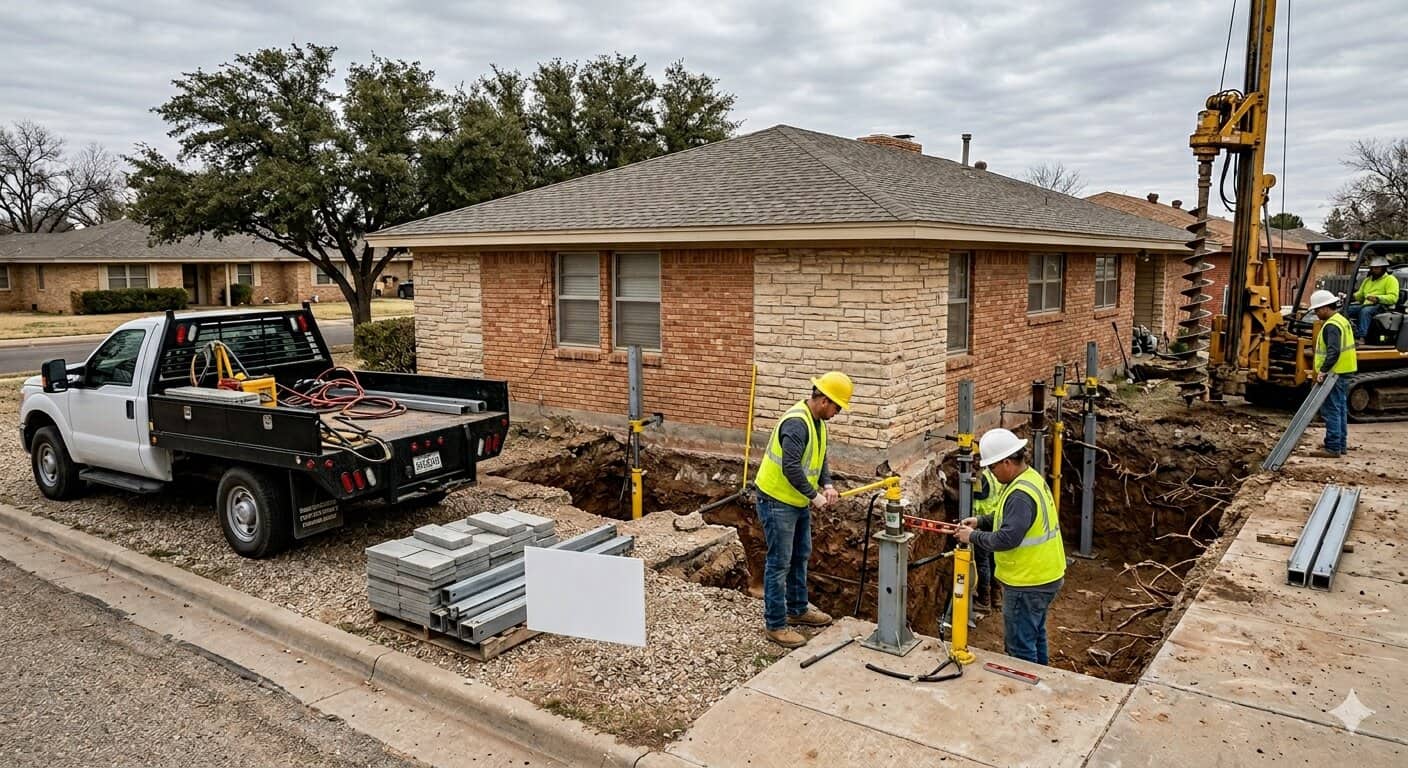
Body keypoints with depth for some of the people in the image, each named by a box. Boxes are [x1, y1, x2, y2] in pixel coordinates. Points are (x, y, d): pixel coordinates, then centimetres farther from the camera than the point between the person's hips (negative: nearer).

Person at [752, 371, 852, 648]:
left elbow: (820, 458, 15)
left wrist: (827, 485, -3)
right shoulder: (796, 423, -26)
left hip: (798, 502, 10)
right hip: (777, 502, -10)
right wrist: (814, 495, -21)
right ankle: (775, 625, 7)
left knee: (800, 557, 21)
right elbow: (791, 467, -31)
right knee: (779, 563, -3)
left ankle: (798, 609, 37)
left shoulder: (817, 422, 7)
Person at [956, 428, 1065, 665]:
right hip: (1043, 576, 11)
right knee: (1035, 636, 24)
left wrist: (973, 537, -18)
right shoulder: (1030, 477, 6)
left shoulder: (1021, 494, -27)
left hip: (1027, 584, -11)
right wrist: (980, 521, 6)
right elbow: (1012, 517, 18)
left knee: (1019, 647, 2)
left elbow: (1007, 538, -31)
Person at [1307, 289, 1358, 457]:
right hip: (1342, 373, 11)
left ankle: (1333, 448, -7)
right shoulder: (1341, 320, 16)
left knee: (1331, 411, -8)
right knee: (1340, 409, 16)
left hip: (1334, 374, -11)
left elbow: (1333, 352, -28)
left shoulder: (1331, 326, -17)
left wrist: (1323, 370, -27)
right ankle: (1341, 445, 24)